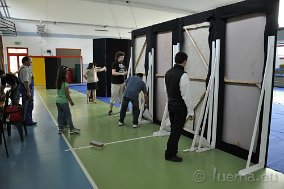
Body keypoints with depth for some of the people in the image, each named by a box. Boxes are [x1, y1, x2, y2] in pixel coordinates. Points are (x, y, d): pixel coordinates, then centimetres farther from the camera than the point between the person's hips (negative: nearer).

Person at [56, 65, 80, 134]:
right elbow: (67, 95, -14)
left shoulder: (57, 83, 2)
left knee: (60, 115, 12)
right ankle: (72, 129, 6)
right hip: (64, 102, -7)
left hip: (58, 101, 7)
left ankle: (60, 128, 18)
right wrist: (71, 101, -4)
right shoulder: (65, 84, -17)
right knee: (68, 115, 2)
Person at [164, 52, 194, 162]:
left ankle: (172, 151, 32)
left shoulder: (168, 73, 4)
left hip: (170, 104, 8)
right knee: (176, 131, 4)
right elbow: (186, 95, -20)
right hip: (180, 106, -8)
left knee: (174, 129, 20)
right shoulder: (183, 75, -20)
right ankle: (170, 154, 15)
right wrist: (190, 111, -12)